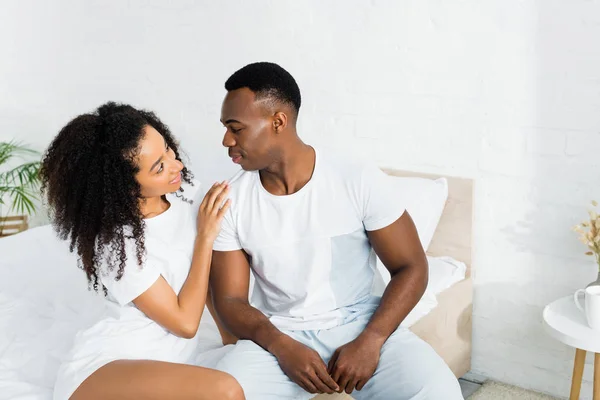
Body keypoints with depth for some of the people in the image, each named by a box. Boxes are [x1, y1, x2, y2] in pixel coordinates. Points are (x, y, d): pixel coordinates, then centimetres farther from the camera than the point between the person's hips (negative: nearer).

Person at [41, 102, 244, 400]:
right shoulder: (115, 244, -22)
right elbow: (185, 323, -17)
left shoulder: (184, 192, -4)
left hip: (158, 366, 8)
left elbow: (210, 273, 12)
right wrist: (205, 236, -16)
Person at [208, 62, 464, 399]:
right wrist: (283, 347, -19)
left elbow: (411, 268, -5)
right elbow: (230, 299, -1)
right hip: (279, 335, 2)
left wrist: (369, 342, -19)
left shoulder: (360, 180, -10)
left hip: (361, 323, -1)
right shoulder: (230, 202, -4)